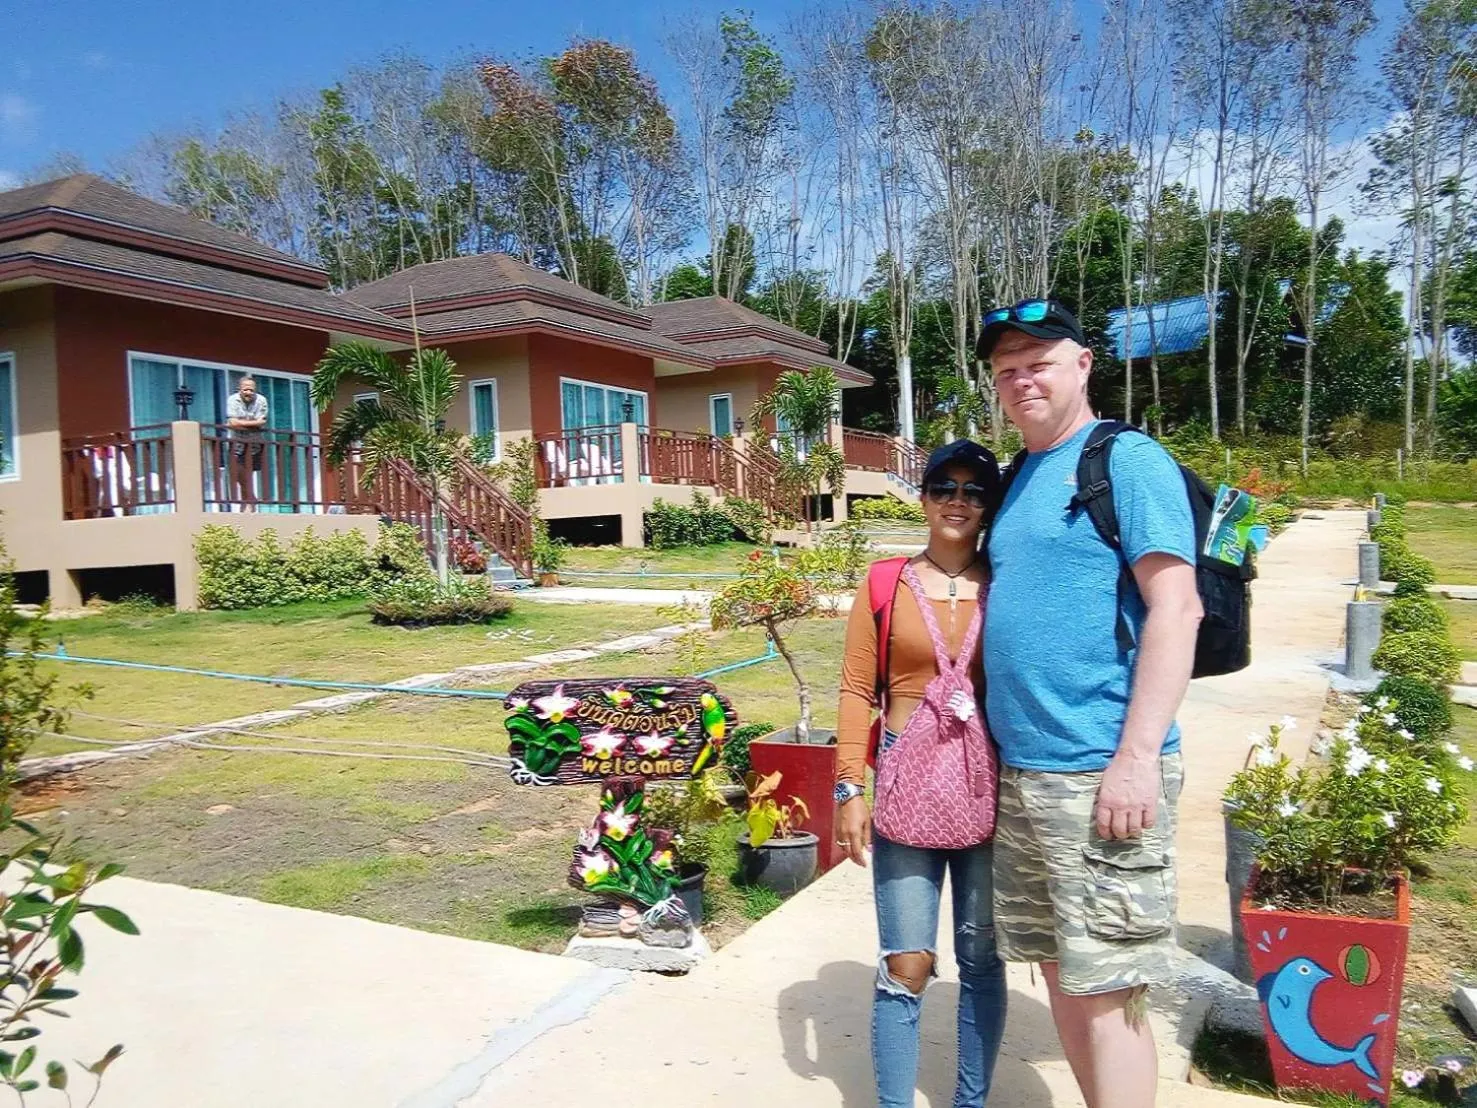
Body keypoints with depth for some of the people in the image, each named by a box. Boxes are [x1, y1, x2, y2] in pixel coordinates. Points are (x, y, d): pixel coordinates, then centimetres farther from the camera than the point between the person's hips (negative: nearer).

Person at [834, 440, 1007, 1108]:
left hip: (990, 790, 2)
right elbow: (857, 691, 1)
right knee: (907, 965, -1)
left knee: (981, 958, 11)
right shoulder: (885, 584, 2)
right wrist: (849, 789, -4)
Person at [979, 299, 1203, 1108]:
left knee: (1104, 990, -1)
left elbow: (1175, 610, -14)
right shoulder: (1015, 482, 16)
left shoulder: (1128, 462, -7)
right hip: (1020, 771, 8)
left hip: (1100, 775, -8)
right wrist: (997, 748, 15)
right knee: (1060, 972, 16)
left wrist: (1136, 758, -20)